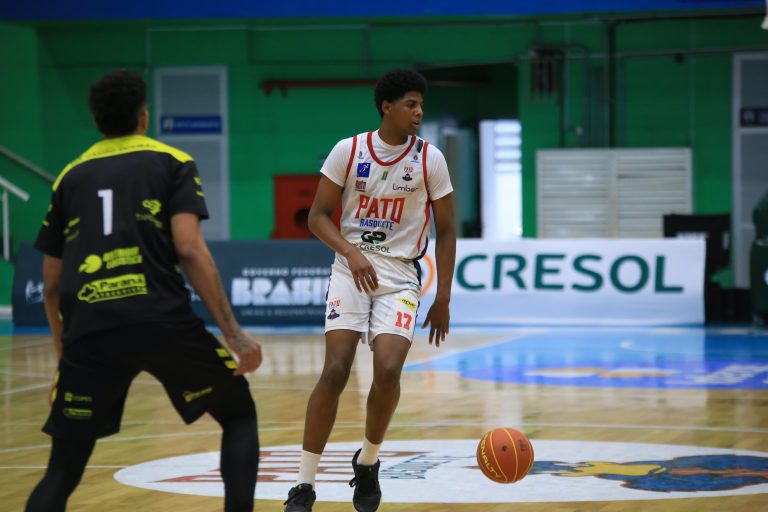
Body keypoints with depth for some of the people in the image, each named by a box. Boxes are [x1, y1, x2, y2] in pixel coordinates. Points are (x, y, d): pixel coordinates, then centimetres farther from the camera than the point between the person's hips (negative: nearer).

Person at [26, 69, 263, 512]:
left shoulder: (70, 177, 22)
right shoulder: (172, 163, 12)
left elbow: (52, 284, 22)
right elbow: (190, 250, -3)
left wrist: (64, 349, 36)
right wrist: (233, 331, -2)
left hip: (89, 328, 2)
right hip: (163, 321, -2)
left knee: (64, 469, 12)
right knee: (239, 414, 21)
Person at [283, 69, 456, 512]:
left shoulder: (430, 159, -2)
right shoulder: (348, 151, -4)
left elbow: (446, 231, 4)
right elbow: (318, 215, -1)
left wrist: (443, 301, 1)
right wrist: (350, 251, -20)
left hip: (401, 275, 1)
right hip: (352, 268, 0)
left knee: (388, 371, -18)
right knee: (335, 371, -14)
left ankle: (368, 462, 10)